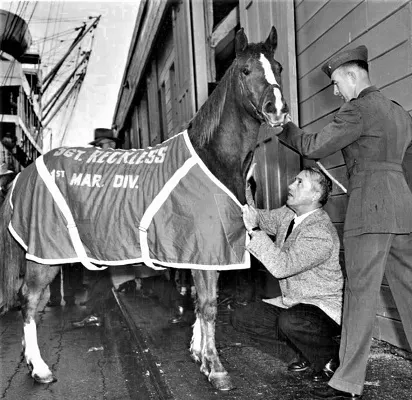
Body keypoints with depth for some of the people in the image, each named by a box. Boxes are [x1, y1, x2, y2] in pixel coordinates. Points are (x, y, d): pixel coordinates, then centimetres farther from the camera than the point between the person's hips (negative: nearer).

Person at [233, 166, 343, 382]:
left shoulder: (321, 233, -26)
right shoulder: (287, 213, 1)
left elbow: (282, 266, -33)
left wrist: (254, 230, -31)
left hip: (325, 308, -8)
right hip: (293, 303, 8)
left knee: (291, 321, -39)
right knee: (240, 317, -2)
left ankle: (332, 356, -5)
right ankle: (306, 349, 8)